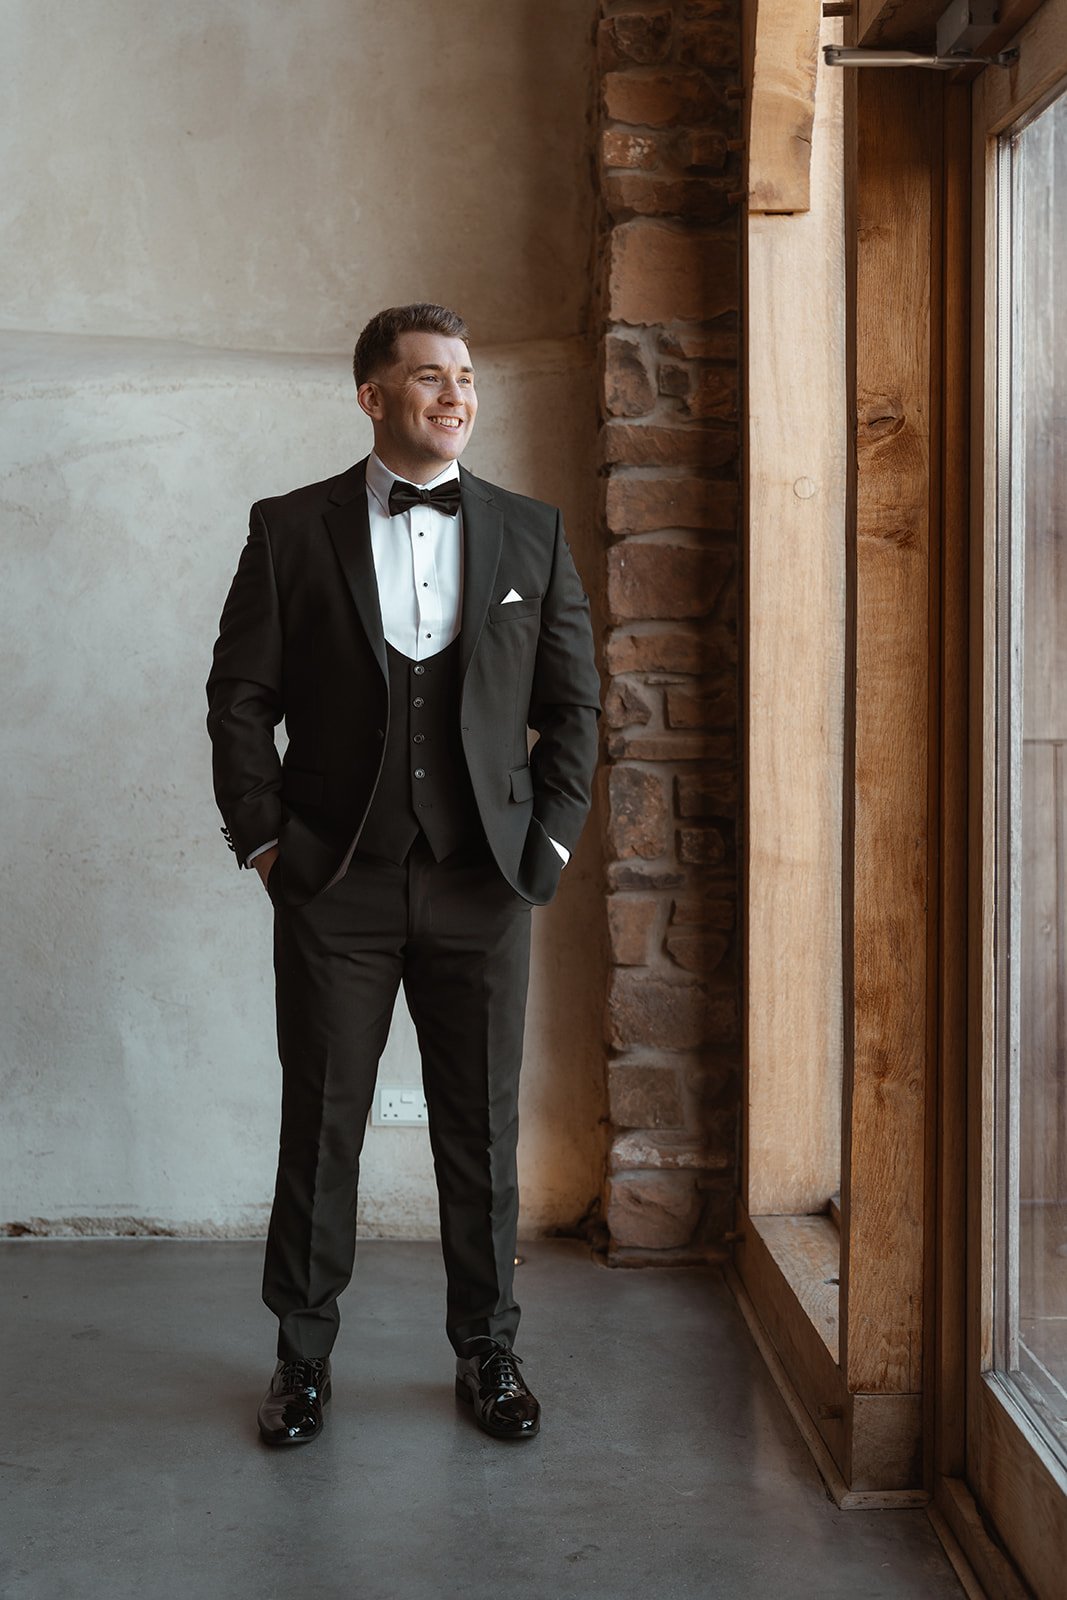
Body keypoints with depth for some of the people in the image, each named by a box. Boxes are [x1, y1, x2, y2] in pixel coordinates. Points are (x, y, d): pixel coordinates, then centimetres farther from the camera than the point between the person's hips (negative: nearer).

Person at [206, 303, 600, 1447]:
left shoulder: (530, 535, 7)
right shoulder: (289, 530, 2)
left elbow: (572, 704, 9)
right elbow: (239, 696, 4)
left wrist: (548, 841, 2)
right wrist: (261, 837, -3)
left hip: (482, 882, 1)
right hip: (334, 884, -1)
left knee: (482, 1127, 8)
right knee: (319, 1126, 6)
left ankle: (486, 1350, 24)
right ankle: (302, 1356, 23)